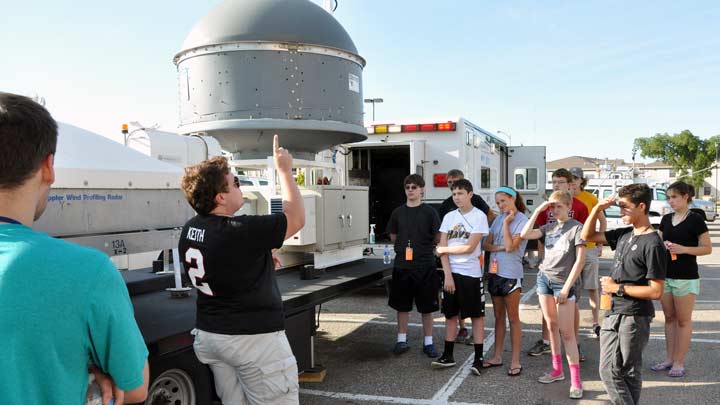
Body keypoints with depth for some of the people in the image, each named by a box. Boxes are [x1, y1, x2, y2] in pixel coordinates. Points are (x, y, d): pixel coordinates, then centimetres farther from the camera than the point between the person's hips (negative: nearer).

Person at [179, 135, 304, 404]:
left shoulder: (189, 231, 2)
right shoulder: (241, 232, -25)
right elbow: (296, 218, -15)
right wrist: (284, 170, -7)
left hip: (209, 334, 8)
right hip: (253, 338, -8)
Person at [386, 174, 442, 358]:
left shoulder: (429, 212, -4)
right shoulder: (398, 212, 4)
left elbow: (438, 238, 0)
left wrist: (423, 247, 4)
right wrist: (406, 246, 7)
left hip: (425, 266, -2)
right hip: (402, 265, 3)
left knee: (427, 306, 6)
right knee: (402, 305, 10)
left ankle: (428, 342, 20)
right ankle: (402, 340, 24)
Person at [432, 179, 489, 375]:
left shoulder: (479, 216, -7)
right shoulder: (449, 217, 6)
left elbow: (469, 247, -13)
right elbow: (443, 249, 1)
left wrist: (443, 249, -3)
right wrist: (448, 275, -8)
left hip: (471, 273, -4)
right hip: (451, 273, 5)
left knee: (477, 315, 4)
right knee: (450, 314, 11)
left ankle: (478, 358, 10)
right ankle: (448, 355, 20)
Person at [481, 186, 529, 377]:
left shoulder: (522, 221, -10)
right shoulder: (498, 220, 10)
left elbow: (510, 247, -18)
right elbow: (486, 245, 5)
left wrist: (506, 223, -13)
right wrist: (500, 247, -13)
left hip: (511, 275, -6)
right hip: (495, 272, 6)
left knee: (513, 318, 2)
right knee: (499, 316, 14)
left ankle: (515, 361, 10)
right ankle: (497, 356, 23)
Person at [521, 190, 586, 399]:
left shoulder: (577, 227, -7)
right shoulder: (549, 227, 9)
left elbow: (580, 260, -10)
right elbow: (525, 234, -3)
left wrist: (567, 287, -14)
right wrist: (538, 210, -3)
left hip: (563, 282, -5)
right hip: (544, 278, 5)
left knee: (567, 332, -6)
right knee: (551, 326, 11)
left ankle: (576, 380, 0)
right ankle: (557, 370, 23)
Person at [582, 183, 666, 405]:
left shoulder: (653, 244, -16)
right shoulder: (624, 234, 7)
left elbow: (656, 292, -18)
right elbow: (588, 236, 15)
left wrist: (617, 288, -14)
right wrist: (597, 209, 2)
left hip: (634, 318, -7)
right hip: (613, 314, 7)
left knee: (629, 373, 5)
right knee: (608, 371, 11)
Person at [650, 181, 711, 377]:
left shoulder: (695, 220, -9)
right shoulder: (666, 219, 8)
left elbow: (707, 248, -8)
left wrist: (683, 249, -21)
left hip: (686, 277, -6)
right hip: (665, 275, 6)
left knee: (683, 320, 3)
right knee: (669, 318, 13)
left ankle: (679, 362, 10)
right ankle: (669, 359, 22)